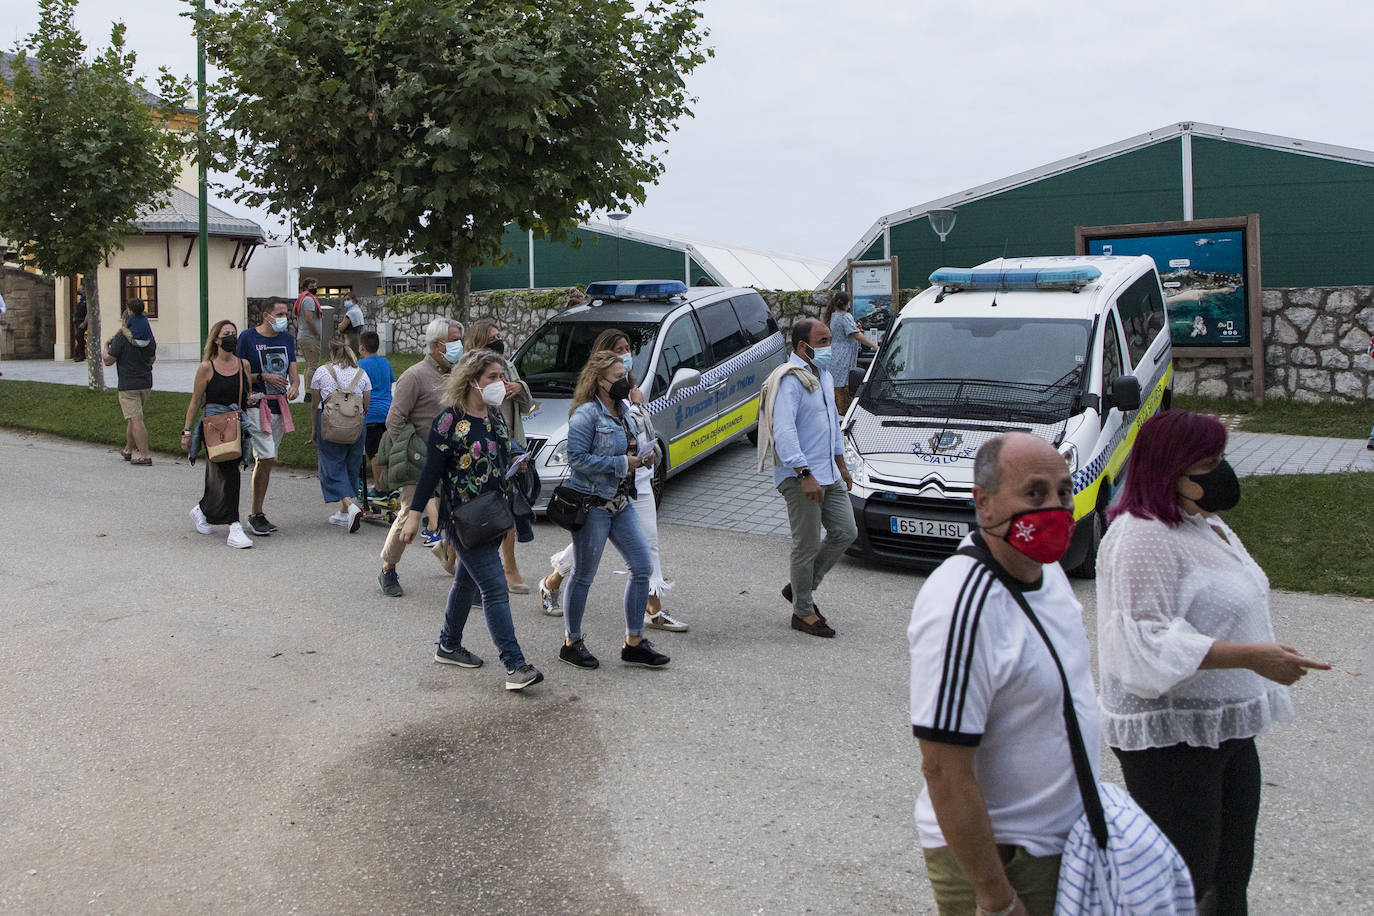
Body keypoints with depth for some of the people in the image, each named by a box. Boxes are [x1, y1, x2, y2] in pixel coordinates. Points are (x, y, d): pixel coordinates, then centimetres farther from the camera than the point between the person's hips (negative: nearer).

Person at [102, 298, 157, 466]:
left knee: (136, 420, -8)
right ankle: (128, 450, 30)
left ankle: (145, 456, -13)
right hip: (146, 383, 7)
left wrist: (106, 348, 8)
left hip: (128, 385, -7)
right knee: (133, 417, 20)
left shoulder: (122, 337, -13)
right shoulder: (149, 335, 7)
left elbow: (108, 361, -10)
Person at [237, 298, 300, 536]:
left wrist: (294, 386, -10)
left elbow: (293, 372, 11)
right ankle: (256, 515, -4)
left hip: (280, 406, 6)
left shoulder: (287, 339, 13)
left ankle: (257, 514, 18)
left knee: (266, 461, 9)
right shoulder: (248, 337, -4)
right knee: (266, 458, -14)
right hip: (257, 406, -6)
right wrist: (263, 377, -17)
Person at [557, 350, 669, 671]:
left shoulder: (622, 410, 12)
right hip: (592, 503, -8)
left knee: (642, 567, 6)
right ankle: (571, 644, 19)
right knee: (583, 576, 3)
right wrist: (622, 463, -19)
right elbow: (577, 459, -20)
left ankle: (634, 643, 15)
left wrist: (643, 455, 2)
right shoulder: (586, 414, -14)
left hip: (620, 502, 9)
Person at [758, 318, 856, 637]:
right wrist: (805, 474, -26)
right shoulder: (789, 380, -16)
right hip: (800, 476, -9)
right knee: (807, 544, -2)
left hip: (828, 473, 9)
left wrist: (840, 463, 25)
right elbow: (783, 431, -23)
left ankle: (799, 587, 25)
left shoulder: (824, 375, 15)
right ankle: (803, 612, 13)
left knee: (845, 532, 10)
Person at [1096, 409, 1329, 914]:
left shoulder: (1205, 521, 10)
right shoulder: (1142, 538, -22)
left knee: (1231, 869, 19)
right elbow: (1151, 644, -28)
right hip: (1169, 734, -10)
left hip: (1225, 725, 10)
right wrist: (1251, 656, -30)